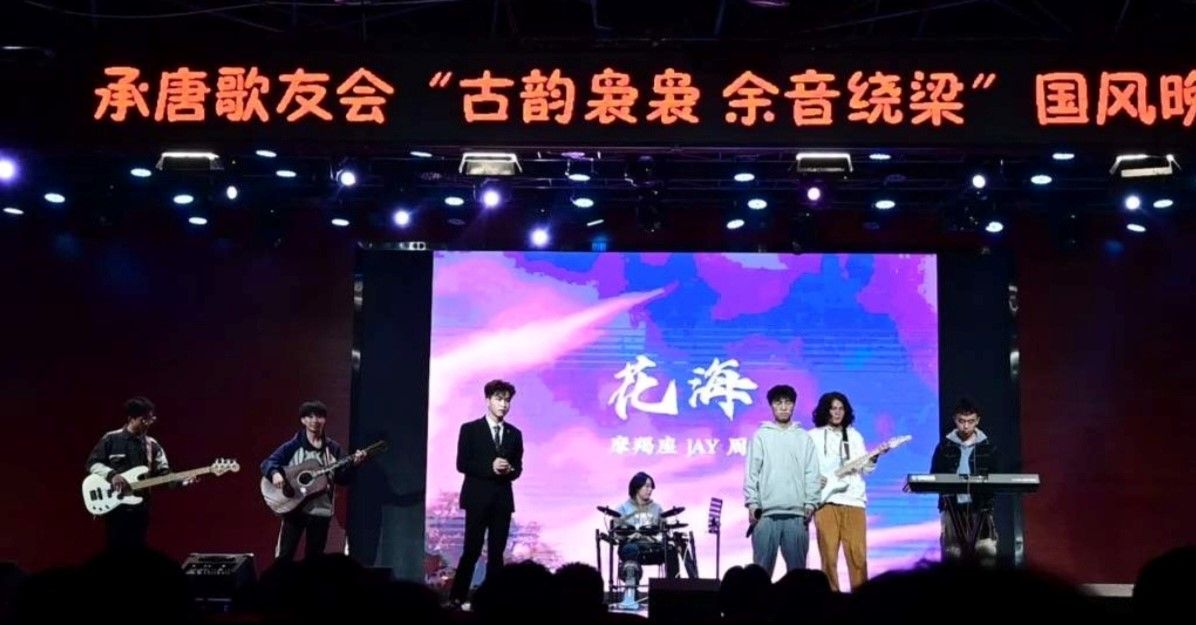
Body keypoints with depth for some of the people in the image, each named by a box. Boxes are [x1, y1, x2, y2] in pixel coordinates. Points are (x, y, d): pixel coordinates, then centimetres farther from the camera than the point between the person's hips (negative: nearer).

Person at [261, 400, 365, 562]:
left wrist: (354, 464, -12)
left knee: (314, 558, 10)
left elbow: (343, 479, 6)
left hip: (322, 510, 3)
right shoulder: (292, 446, -2)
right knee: (284, 556, -5)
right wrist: (275, 473, -27)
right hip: (295, 508, -3)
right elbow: (267, 463, -6)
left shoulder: (333, 448, 7)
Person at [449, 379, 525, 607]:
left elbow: (518, 467, 11)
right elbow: (462, 464, -6)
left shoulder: (514, 434, 12)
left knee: (496, 553, 4)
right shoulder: (470, 429, 0)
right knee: (471, 551, -5)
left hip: (503, 499, 4)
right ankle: (457, 597, 3)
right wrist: (490, 467, -17)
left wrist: (510, 470, -12)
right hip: (478, 498, -4)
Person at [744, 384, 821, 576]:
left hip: (797, 513, 2)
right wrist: (752, 503, -6)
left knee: (797, 566, 3)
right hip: (766, 512, -1)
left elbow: (812, 474, 7)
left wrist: (810, 503, -3)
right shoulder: (761, 436, 8)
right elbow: (752, 472, 3)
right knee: (762, 566, -2)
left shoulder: (804, 438, 12)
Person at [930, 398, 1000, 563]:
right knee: (952, 553, -3)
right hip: (952, 506, 0)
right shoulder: (944, 446, 3)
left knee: (987, 550, -12)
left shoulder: (988, 447, 5)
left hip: (980, 506, 0)